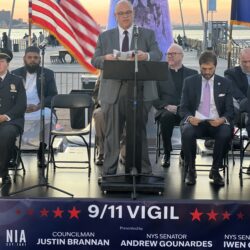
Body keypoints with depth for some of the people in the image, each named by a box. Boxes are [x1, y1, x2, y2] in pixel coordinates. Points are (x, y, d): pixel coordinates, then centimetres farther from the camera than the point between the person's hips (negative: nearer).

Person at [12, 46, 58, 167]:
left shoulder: (48, 74, 15)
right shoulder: (16, 74, 17)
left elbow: (53, 95, 6)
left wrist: (38, 106, -14)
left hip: (41, 108, 0)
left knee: (48, 117, -35)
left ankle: (41, 152, -17)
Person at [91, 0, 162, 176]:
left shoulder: (147, 34, 9)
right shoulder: (105, 37, 13)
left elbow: (158, 55, -2)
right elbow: (95, 61, 7)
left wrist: (146, 56, -25)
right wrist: (105, 58, -17)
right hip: (113, 92, 1)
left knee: (140, 133, 5)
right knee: (112, 134, 3)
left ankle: (144, 172, 12)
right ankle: (109, 172, 11)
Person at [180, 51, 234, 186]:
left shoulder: (225, 83, 8)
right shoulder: (189, 82, 6)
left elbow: (230, 110, 5)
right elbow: (183, 108, 5)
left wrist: (223, 119, -18)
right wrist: (189, 117, -19)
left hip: (217, 123, 1)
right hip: (195, 121, 0)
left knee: (226, 134, -33)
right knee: (187, 133, -35)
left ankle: (215, 170, -11)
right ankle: (191, 170, -14)